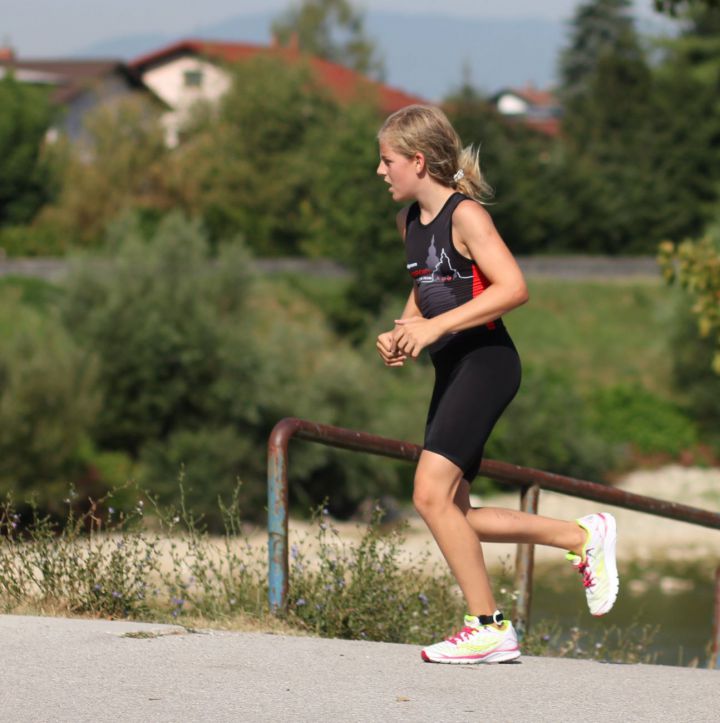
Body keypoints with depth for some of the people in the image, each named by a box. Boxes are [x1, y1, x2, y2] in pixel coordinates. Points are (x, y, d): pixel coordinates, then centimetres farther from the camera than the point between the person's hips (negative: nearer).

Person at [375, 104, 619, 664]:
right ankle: (583, 537, 19)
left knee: (431, 494, -18)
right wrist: (402, 334, 8)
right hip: (451, 370, 10)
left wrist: (435, 327, -24)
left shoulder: (465, 214, -12)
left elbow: (513, 288, -21)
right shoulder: (410, 221, 14)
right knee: (452, 514, 7)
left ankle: (489, 628, -10)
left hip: (485, 362, -10)